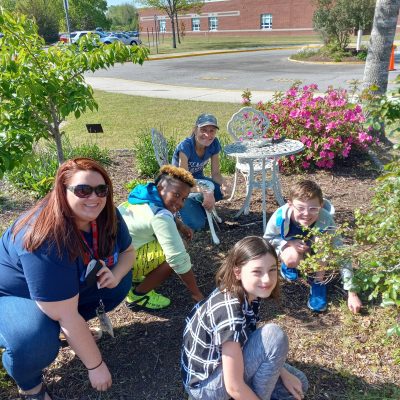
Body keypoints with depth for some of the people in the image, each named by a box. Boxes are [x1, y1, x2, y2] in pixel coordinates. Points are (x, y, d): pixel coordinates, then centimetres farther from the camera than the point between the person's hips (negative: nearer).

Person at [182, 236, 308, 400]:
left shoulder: (249, 294, -11)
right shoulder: (229, 313, -35)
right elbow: (234, 387, -29)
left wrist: (282, 373, -1)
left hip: (221, 361, 8)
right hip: (205, 384, -8)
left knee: (299, 384, 11)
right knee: (274, 336, -24)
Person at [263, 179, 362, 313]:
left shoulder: (325, 221, -37)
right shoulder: (280, 217, -35)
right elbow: (268, 239, -14)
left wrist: (352, 293, -34)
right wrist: (289, 243, -33)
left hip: (314, 249, 1)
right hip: (289, 246, 0)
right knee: (292, 259, -34)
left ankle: (318, 282, -11)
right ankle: (288, 265, 6)